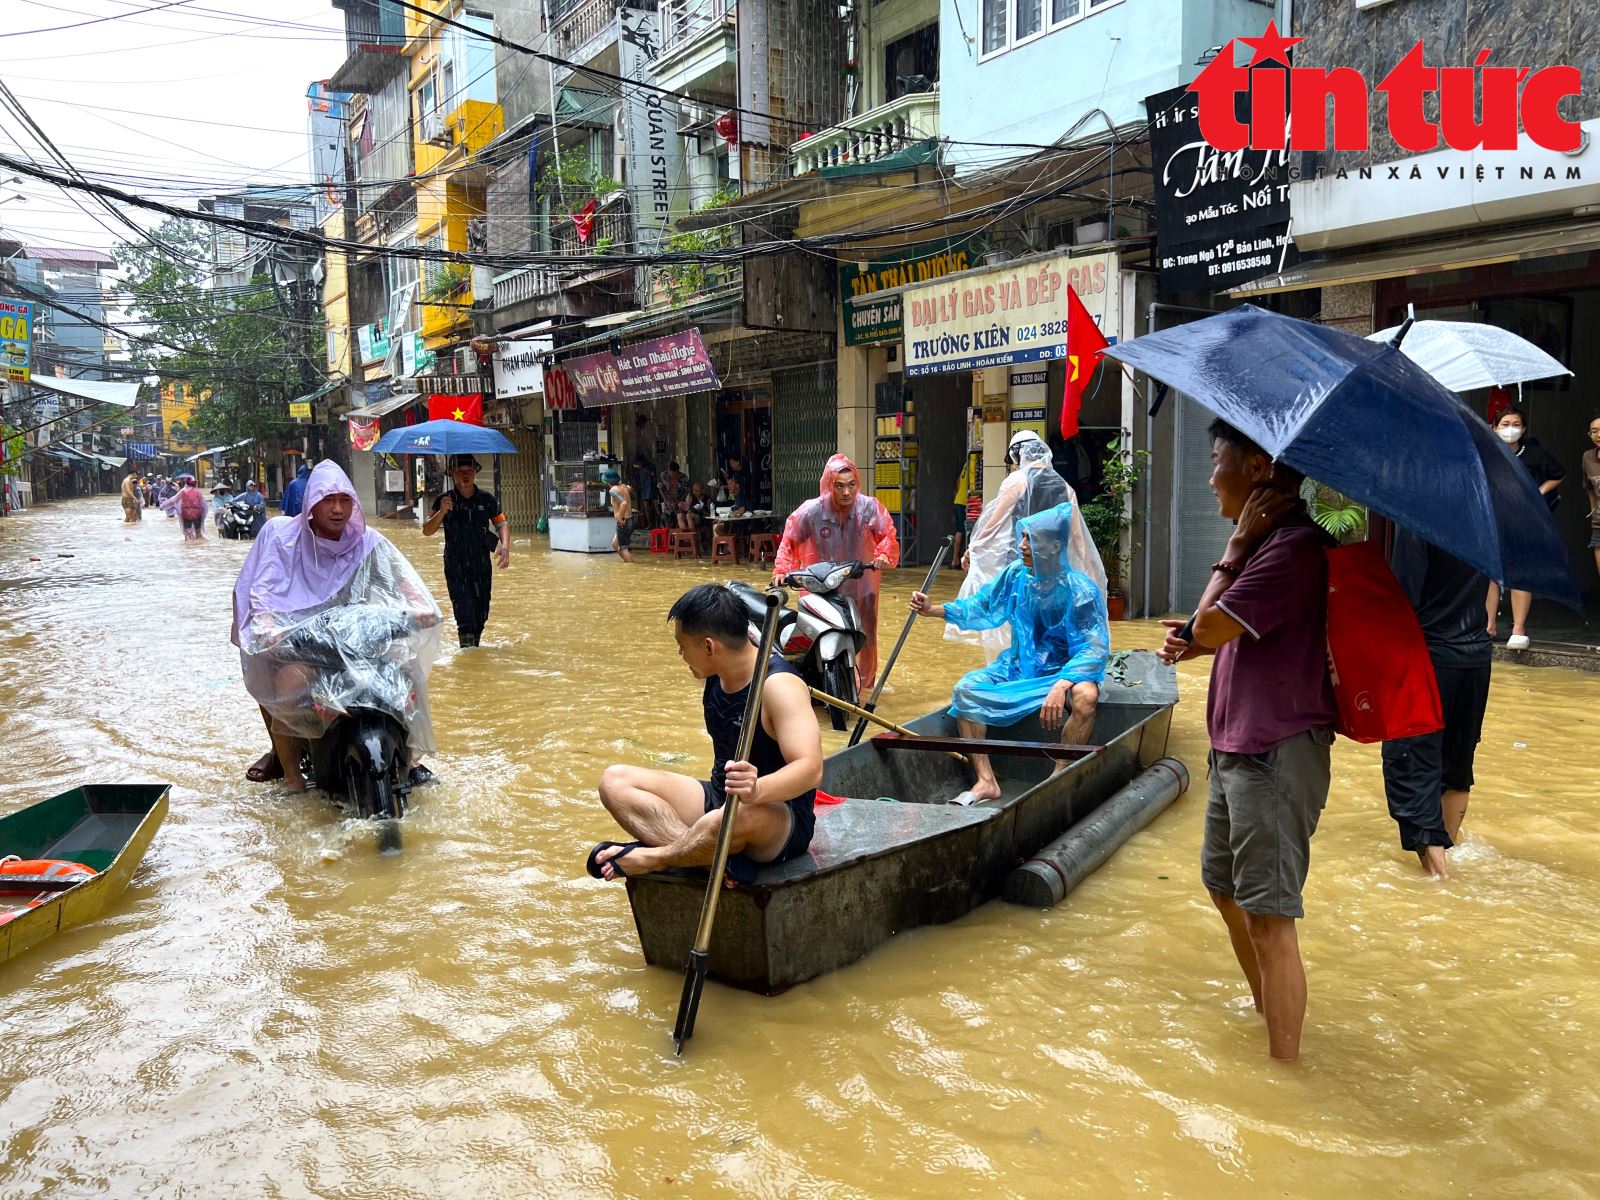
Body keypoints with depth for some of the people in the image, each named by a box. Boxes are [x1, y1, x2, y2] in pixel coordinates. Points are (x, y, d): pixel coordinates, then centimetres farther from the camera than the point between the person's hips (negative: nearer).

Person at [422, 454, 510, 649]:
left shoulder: (486, 499, 3)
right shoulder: (444, 500, -3)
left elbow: (501, 524, 6)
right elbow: (427, 531, -7)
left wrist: (505, 547, -13)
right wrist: (441, 512, -25)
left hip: (483, 567, 3)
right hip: (456, 569, -3)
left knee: (481, 616, 11)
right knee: (465, 618, -12)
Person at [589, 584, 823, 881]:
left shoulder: (779, 685, -21)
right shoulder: (717, 675, 3)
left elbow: (810, 768, -35)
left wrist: (757, 789, -50)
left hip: (781, 817, -8)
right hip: (719, 801, 9)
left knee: (736, 816, -44)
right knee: (615, 781, -7)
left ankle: (652, 859, -14)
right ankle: (715, 858, -27)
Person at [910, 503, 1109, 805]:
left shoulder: (1081, 590, -18)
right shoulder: (1016, 574, -2)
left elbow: (1094, 649, -24)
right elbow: (980, 607, 9)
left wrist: (1061, 686, -40)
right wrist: (934, 609, -6)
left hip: (1063, 672, -5)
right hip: (1017, 667, 5)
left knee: (1085, 695, -37)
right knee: (966, 689, -16)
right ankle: (986, 782, -17)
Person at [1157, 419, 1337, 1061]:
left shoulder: (1293, 547, -20)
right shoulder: (1269, 541, 13)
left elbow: (1209, 626, -20)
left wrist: (1235, 548, -11)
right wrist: (1195, 641, 3)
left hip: (1275, 755, -11)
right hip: (1239, 748, 11)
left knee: (1269, 918, -5)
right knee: (1226, 887, 23)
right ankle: (1265, 1010, 42)